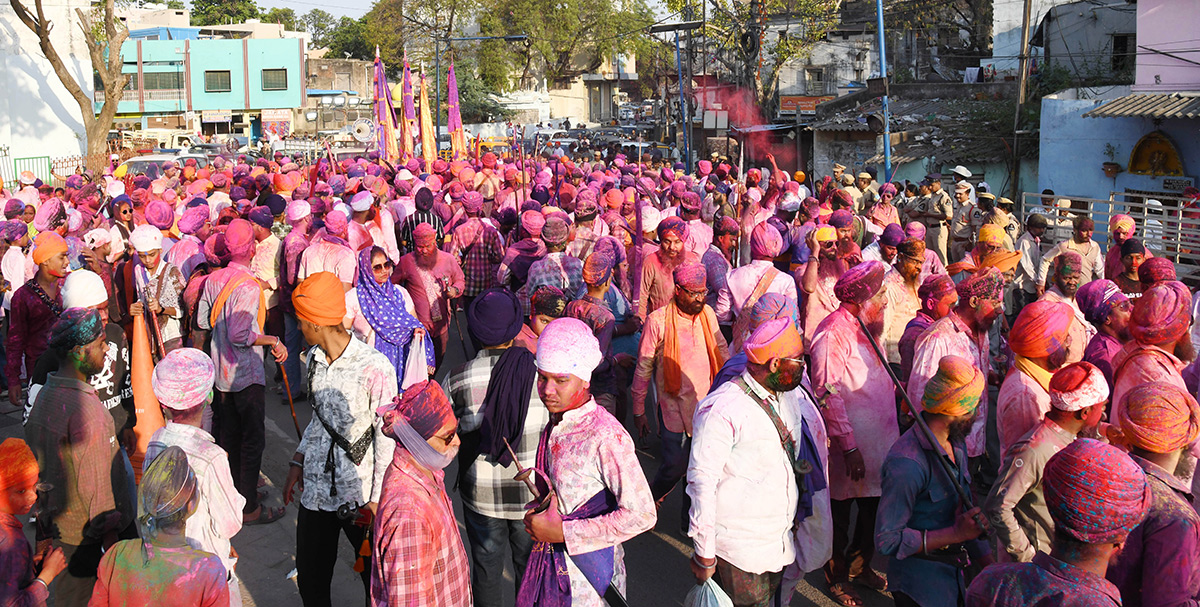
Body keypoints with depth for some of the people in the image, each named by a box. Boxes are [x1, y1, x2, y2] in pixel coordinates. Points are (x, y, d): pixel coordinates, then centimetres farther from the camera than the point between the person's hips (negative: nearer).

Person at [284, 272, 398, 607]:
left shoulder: (374, 366, -17)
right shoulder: (314, 358, 5)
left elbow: (386, 435, -11)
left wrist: (377, 498, -11)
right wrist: (298, 461, 11)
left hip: (360, 493, -6)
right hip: (315, 488, 6)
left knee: (376, 579, 9)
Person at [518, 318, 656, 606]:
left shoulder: (605, 436, -23)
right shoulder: (555, 424, 0)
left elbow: (641, 515, -26)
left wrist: (562, 532, -21)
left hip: (588, 569, -6)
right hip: (550, 560, 6)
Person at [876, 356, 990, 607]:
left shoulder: (956, 442, 1)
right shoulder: (907, 465, -29)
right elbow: (887, 540, -27)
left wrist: (986, 558, 7)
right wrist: (955, 534, -25)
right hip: (919, 584, -8)